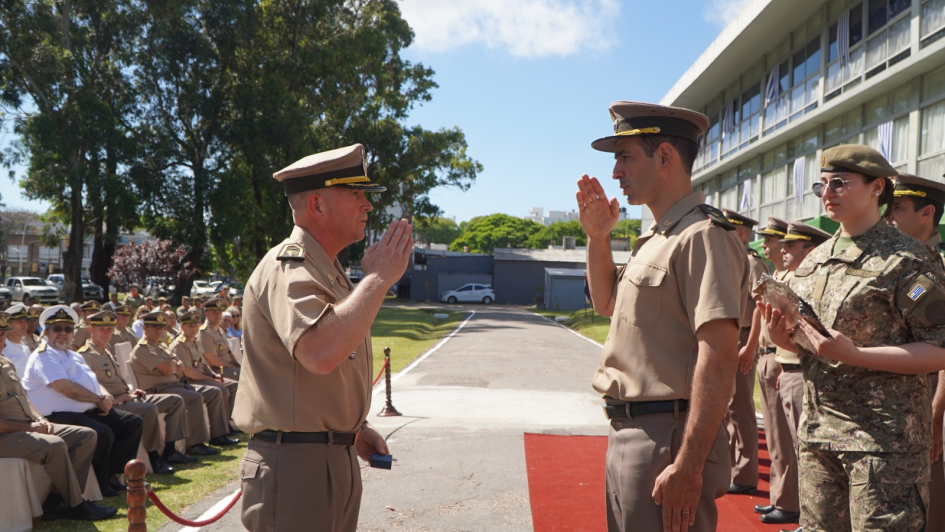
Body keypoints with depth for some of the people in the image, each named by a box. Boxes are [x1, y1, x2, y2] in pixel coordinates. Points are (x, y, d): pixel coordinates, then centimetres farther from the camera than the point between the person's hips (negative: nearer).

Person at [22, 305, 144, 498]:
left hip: (90, 411, 10)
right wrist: (99, 400, -11)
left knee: (133, 422, 3)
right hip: (61, 415, -10)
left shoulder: (75, 356, 24)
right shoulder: (43, 356, -8)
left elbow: (93, 381, 21)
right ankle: (100, 484, -11)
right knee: (102, 433, -32)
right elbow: (67, 389, -19)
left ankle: (111, 473, 2)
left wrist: (106, 396, -3)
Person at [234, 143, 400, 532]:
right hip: (295, 465, -10)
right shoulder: (288, 269, -17)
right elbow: (319, 352, -36)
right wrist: (378, 277, -27)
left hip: (336, 459, 10)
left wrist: (353, 428, 15)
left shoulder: (326, 271, 16)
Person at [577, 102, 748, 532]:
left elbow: (719, 358, -24)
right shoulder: (655, 239, 14)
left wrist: (688, 467, -27)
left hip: (666, 438, -10)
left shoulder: (703, 235, -16)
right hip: (627, 432, 10)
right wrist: (597, 236, 13)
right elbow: (607, 302, 28)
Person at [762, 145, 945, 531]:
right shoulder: (815, 260, 13)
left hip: (883, 437, -6)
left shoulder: (906, 260, -9)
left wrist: (853, 355, -23)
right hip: (816, 430, 7)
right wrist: (783, 339, -2)